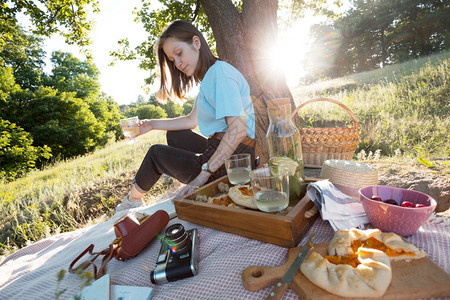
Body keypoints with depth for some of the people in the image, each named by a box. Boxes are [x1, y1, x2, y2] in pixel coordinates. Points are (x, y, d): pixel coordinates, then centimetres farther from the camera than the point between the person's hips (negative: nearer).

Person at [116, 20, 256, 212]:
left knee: (156, 153, 7)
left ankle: (133, 200, 34)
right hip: (221, 150, 9)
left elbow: (238, 128, -26)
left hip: (233, 160, -9)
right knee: (174, 135, 24)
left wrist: (204, 174, -26)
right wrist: (153, 124, 17)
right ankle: (190, 194, 27)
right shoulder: (209, 77, 16)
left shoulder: (220, 72, -15)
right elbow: (192, 120, 21)